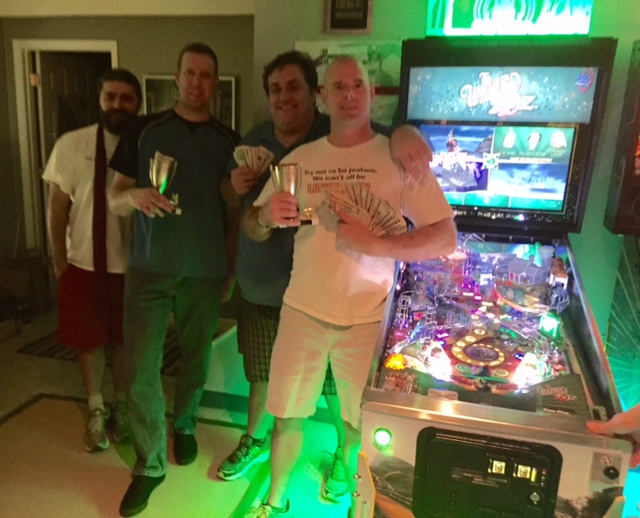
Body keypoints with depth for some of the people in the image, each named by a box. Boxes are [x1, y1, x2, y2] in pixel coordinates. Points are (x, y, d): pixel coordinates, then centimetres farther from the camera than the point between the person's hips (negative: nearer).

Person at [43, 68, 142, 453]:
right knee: (89, 341, 12)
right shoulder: (71, 144, -5)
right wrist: (59, 259, -1)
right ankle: (96, 411, 32)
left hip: (132, 265, 0)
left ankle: (121, 406, 35)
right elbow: (57, 205, 0)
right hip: (84, 264, 0)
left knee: (125, 340, 14)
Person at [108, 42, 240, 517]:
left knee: (195, 361, 14)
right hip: (149, 268, 0)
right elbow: (114, 198, 5)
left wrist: (231, 270, 6)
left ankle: (184, 426, 41)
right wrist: (134, 196, -18)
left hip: (206, 272, 1)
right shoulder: (144, 130, 3)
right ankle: (150, 464, 18)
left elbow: (233, 213, 9)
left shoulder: (229, 141, 5)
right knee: (142, 367, 0)